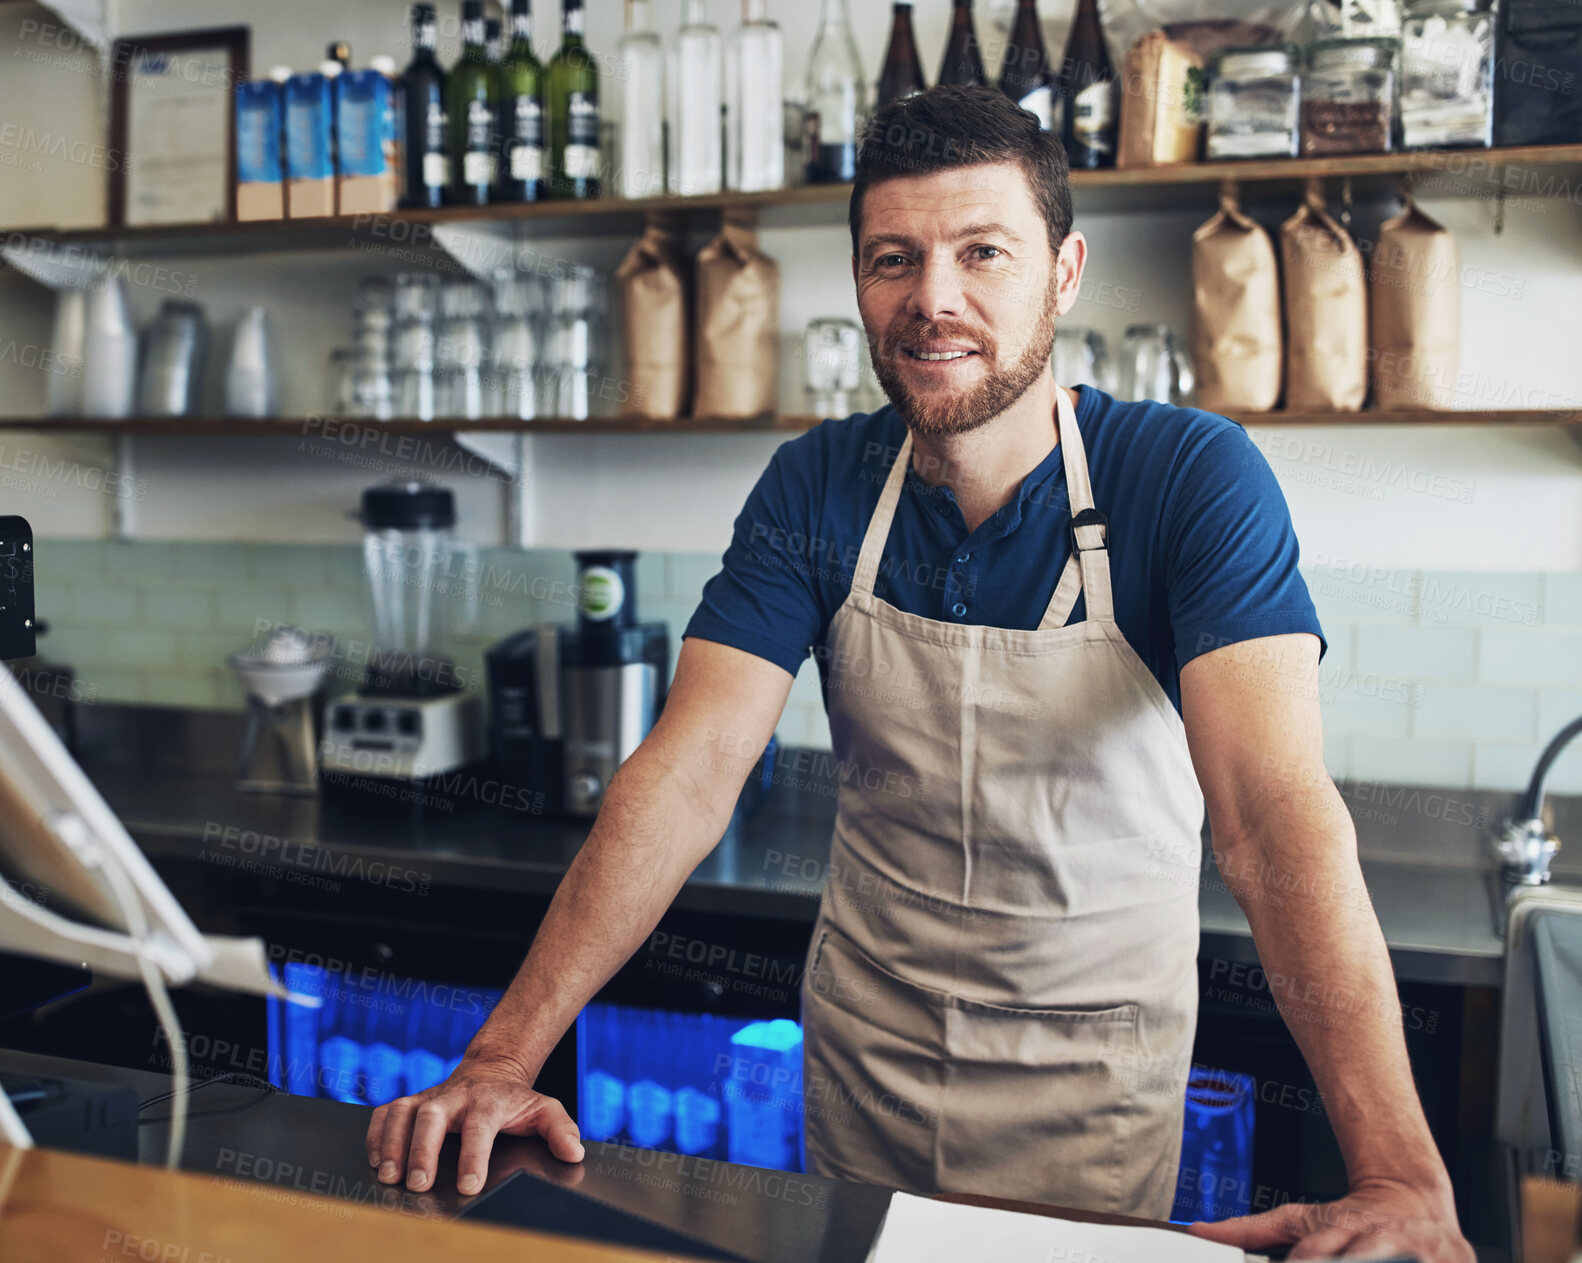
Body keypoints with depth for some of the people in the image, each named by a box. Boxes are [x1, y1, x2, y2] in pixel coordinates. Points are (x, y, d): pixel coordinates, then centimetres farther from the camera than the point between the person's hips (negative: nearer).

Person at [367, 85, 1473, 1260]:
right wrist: (504, 1056, -28)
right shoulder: (816, 489, -10)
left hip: (1098, 1062, -3)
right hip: (865, 1037, 3)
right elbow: (690, 771, -17)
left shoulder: (1193, 478, -19)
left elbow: (1274, 805, -30)